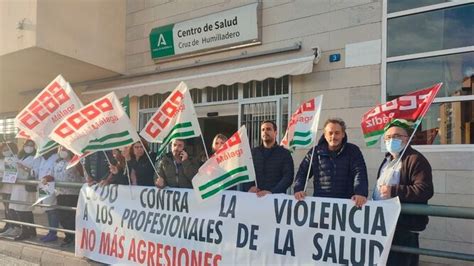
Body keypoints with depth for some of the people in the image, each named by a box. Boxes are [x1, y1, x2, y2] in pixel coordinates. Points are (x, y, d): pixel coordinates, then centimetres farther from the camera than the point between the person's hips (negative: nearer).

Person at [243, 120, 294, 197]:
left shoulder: (284, 153, 4)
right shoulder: (253, 152, 12)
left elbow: (288, 177, -6)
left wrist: (272, 192, -20)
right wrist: (249, 187, -12)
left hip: (277, 196, -3)